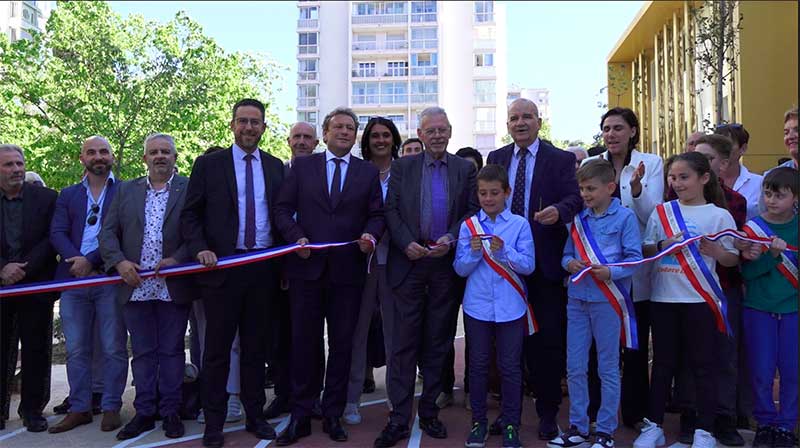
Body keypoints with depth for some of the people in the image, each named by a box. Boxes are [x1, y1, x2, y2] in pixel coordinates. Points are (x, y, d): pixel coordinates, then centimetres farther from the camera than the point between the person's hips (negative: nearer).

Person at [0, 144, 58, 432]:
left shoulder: (47, 198, 2)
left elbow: (51, 240, -3)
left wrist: (23, 270, -12)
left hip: (36, 285, -1)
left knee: (36, 350, 3)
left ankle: (33, 409, 14)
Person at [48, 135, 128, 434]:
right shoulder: (68, 194, 17)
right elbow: (57, 233, 6)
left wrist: (91, 260, -13)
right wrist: (76, 261, -11)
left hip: (110, 278, -4)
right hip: (73, 278, 4)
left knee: (114, 348, 1)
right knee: (76, 349, 9)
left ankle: (111, 408, 11)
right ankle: (79, 409, 19)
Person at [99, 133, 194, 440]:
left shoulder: (190, 189, 1)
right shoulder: (125, 190, 12)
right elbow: (108, 232, 9)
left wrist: (177, 259, -18)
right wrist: (119, 261, -7)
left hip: (173, 286, -3)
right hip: (135, 285, 3)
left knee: (172, 351, 6)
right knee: (142, 352, 10)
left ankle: (170, 412, 17)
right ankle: (144, 412, 20)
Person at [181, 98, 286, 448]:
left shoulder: (275, 166, 11)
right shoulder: (208, 164, 3)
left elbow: (281, 214, 12)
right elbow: (190, 214, 2)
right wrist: (200, 250, -14)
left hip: (263, 267, 3)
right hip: (221, 266, -2)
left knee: (256, 346, 12)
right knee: (218, 347, 6)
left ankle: (255, 415, 24)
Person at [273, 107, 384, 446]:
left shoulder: (369, 172, 9)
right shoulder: (302, 166, 8)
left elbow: (376, 214, 6)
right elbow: (283, 209, 4)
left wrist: (371, 235, -14)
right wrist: (296, 237, -11)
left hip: (349, 269, 1)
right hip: (307, 266, 0)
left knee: (342, 345, 8)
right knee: (304, 342, 6)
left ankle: (333, 415, 22)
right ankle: (300, 417, 19)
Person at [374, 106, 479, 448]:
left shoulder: (465, 169, 8)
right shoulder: (402, 166, 7)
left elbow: (473, 210, 3)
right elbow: (390, 210, 2)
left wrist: (451, 238, -12)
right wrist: (406, 243, -12)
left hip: (447, 263, 1)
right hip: (409, 263, -1)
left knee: (437, 342, 9)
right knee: (404, 342, 0)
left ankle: (429, 412, 22)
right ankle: (399, 419, 7)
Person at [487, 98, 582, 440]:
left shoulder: (561, 160, 2)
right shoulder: (495, 158, 13)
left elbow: (574, 198, -10)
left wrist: (558, 211, -31)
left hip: (545, 262, -2)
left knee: (548, 338, 3)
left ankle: (547, 413, 19)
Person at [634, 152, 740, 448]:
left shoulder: (719, 215, 0)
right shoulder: (661, 212, 7)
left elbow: (732, 259, 1)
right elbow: (644, 251, 8)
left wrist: (715, 250, -19)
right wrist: (662, 245, -12)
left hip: (700, 299, -2)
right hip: (663, 298, 3)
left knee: (702, 365, 6)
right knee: (663, 364, 11)